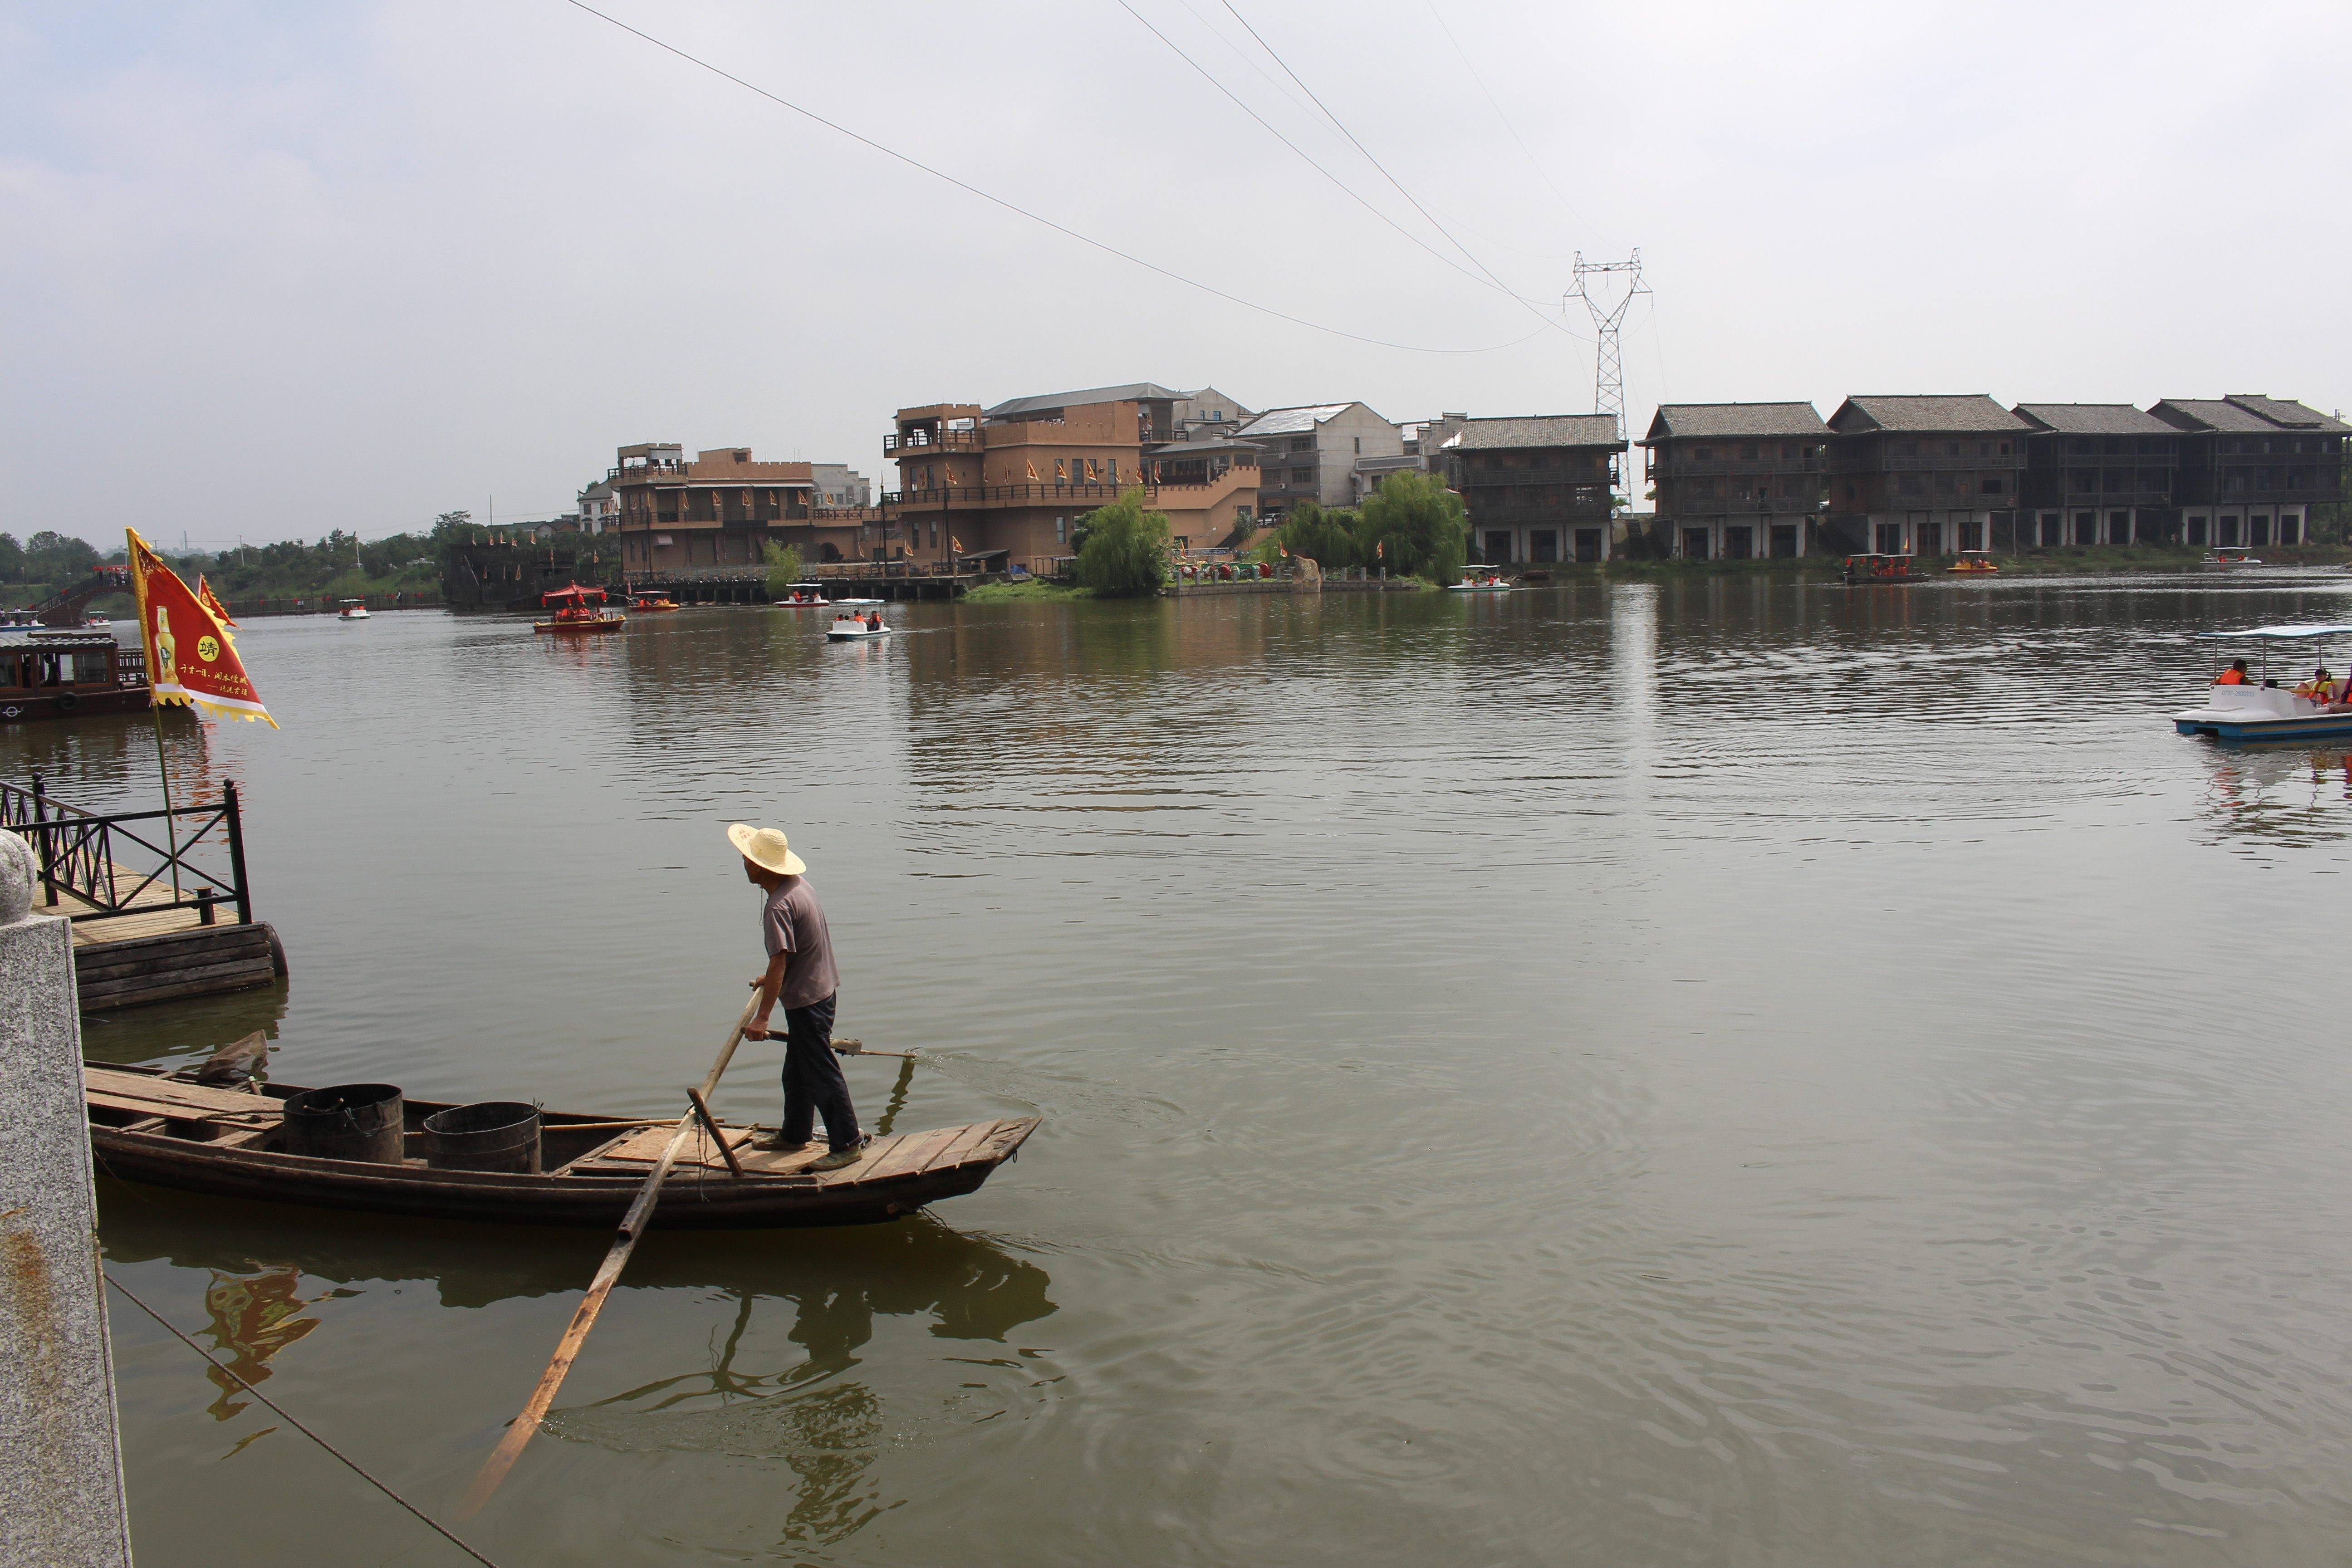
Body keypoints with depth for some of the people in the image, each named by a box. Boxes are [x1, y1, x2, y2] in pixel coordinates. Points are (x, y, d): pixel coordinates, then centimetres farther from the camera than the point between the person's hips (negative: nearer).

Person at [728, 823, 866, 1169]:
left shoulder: (778, 906, -25)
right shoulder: (799, 886, 6)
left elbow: (780, 961, -29)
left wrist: (762, 1017, -28)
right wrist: (771, 979, 32)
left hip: (807, 1001, -10)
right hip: (817, 990, 10)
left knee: (822, 1075, -1)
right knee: (796, 1072, 21)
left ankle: (847, 1143, 6)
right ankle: (794, 1134, 34)